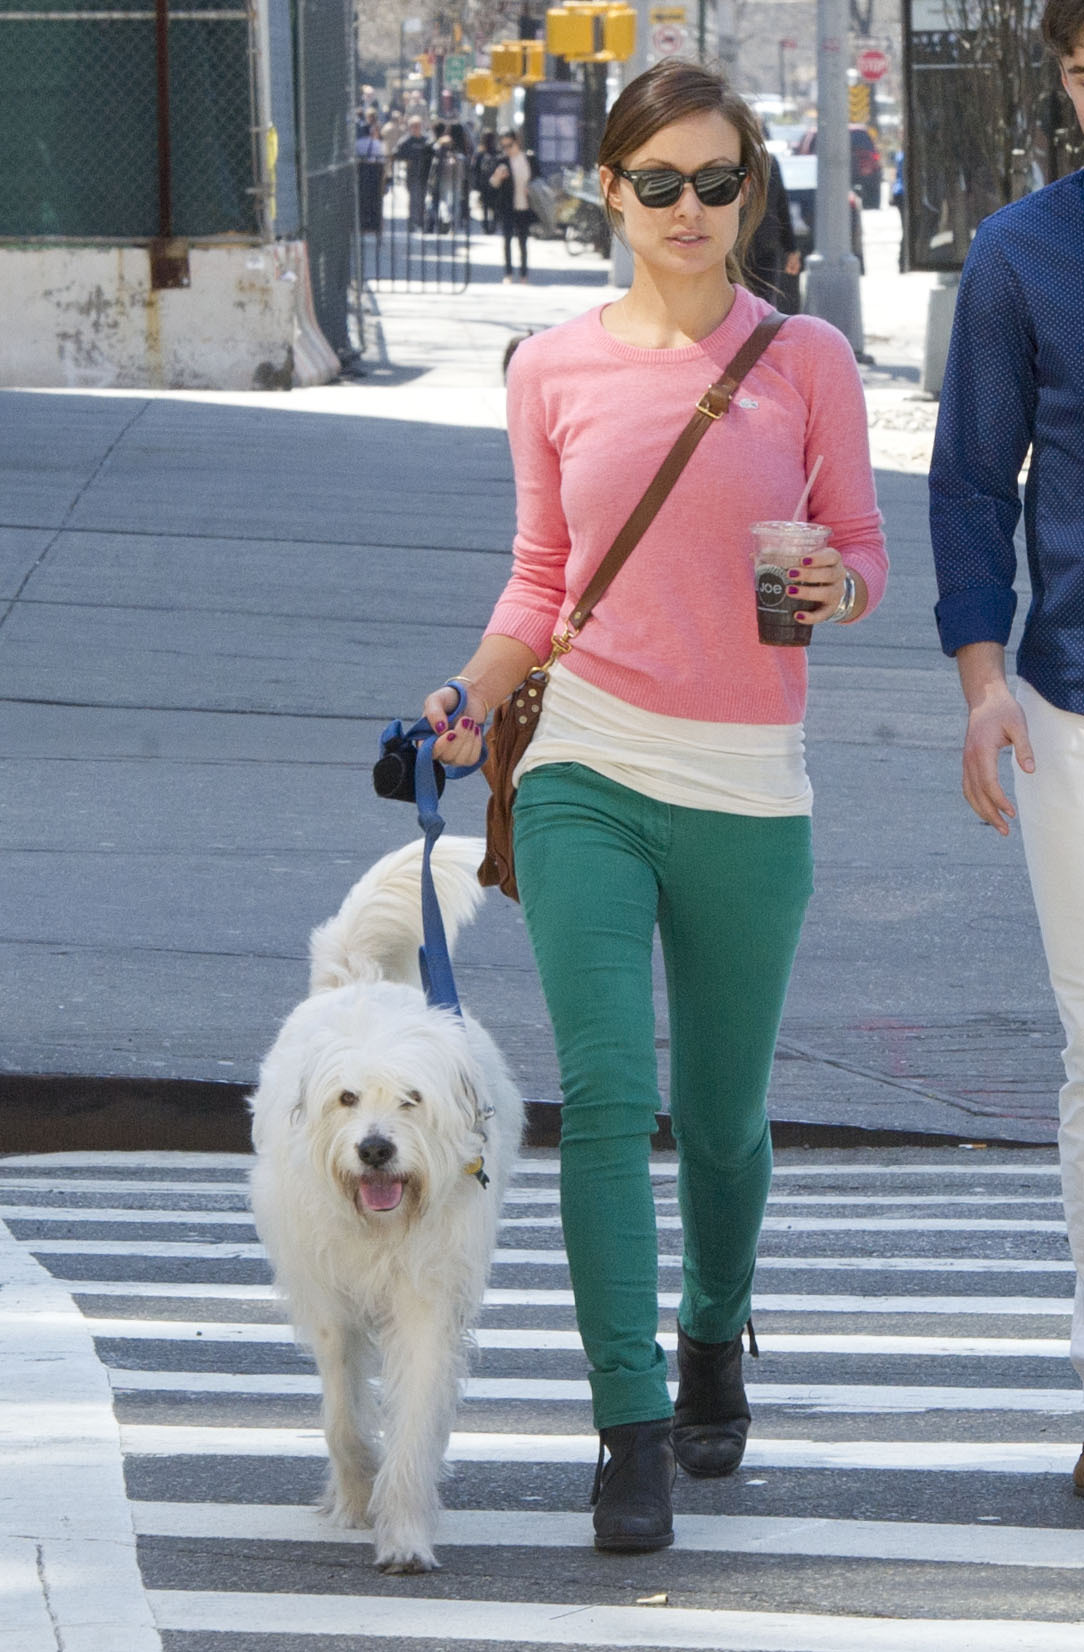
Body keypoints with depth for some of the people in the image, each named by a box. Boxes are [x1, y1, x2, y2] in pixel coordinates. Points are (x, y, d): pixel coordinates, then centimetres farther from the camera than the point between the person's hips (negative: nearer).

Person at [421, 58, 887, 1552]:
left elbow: (861, 549, 7)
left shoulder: (805, 359, 1)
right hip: (587, 770, 0)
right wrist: (474, 693, -3)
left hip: (747, 786, 0)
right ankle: (633, 1431, -10)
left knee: (720, 1116, 10)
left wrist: (834, 586, -15)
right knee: (606, 1095, -13)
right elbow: (543, 583, 13)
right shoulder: (554, 370, 5)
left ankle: (713, 1343, 39)